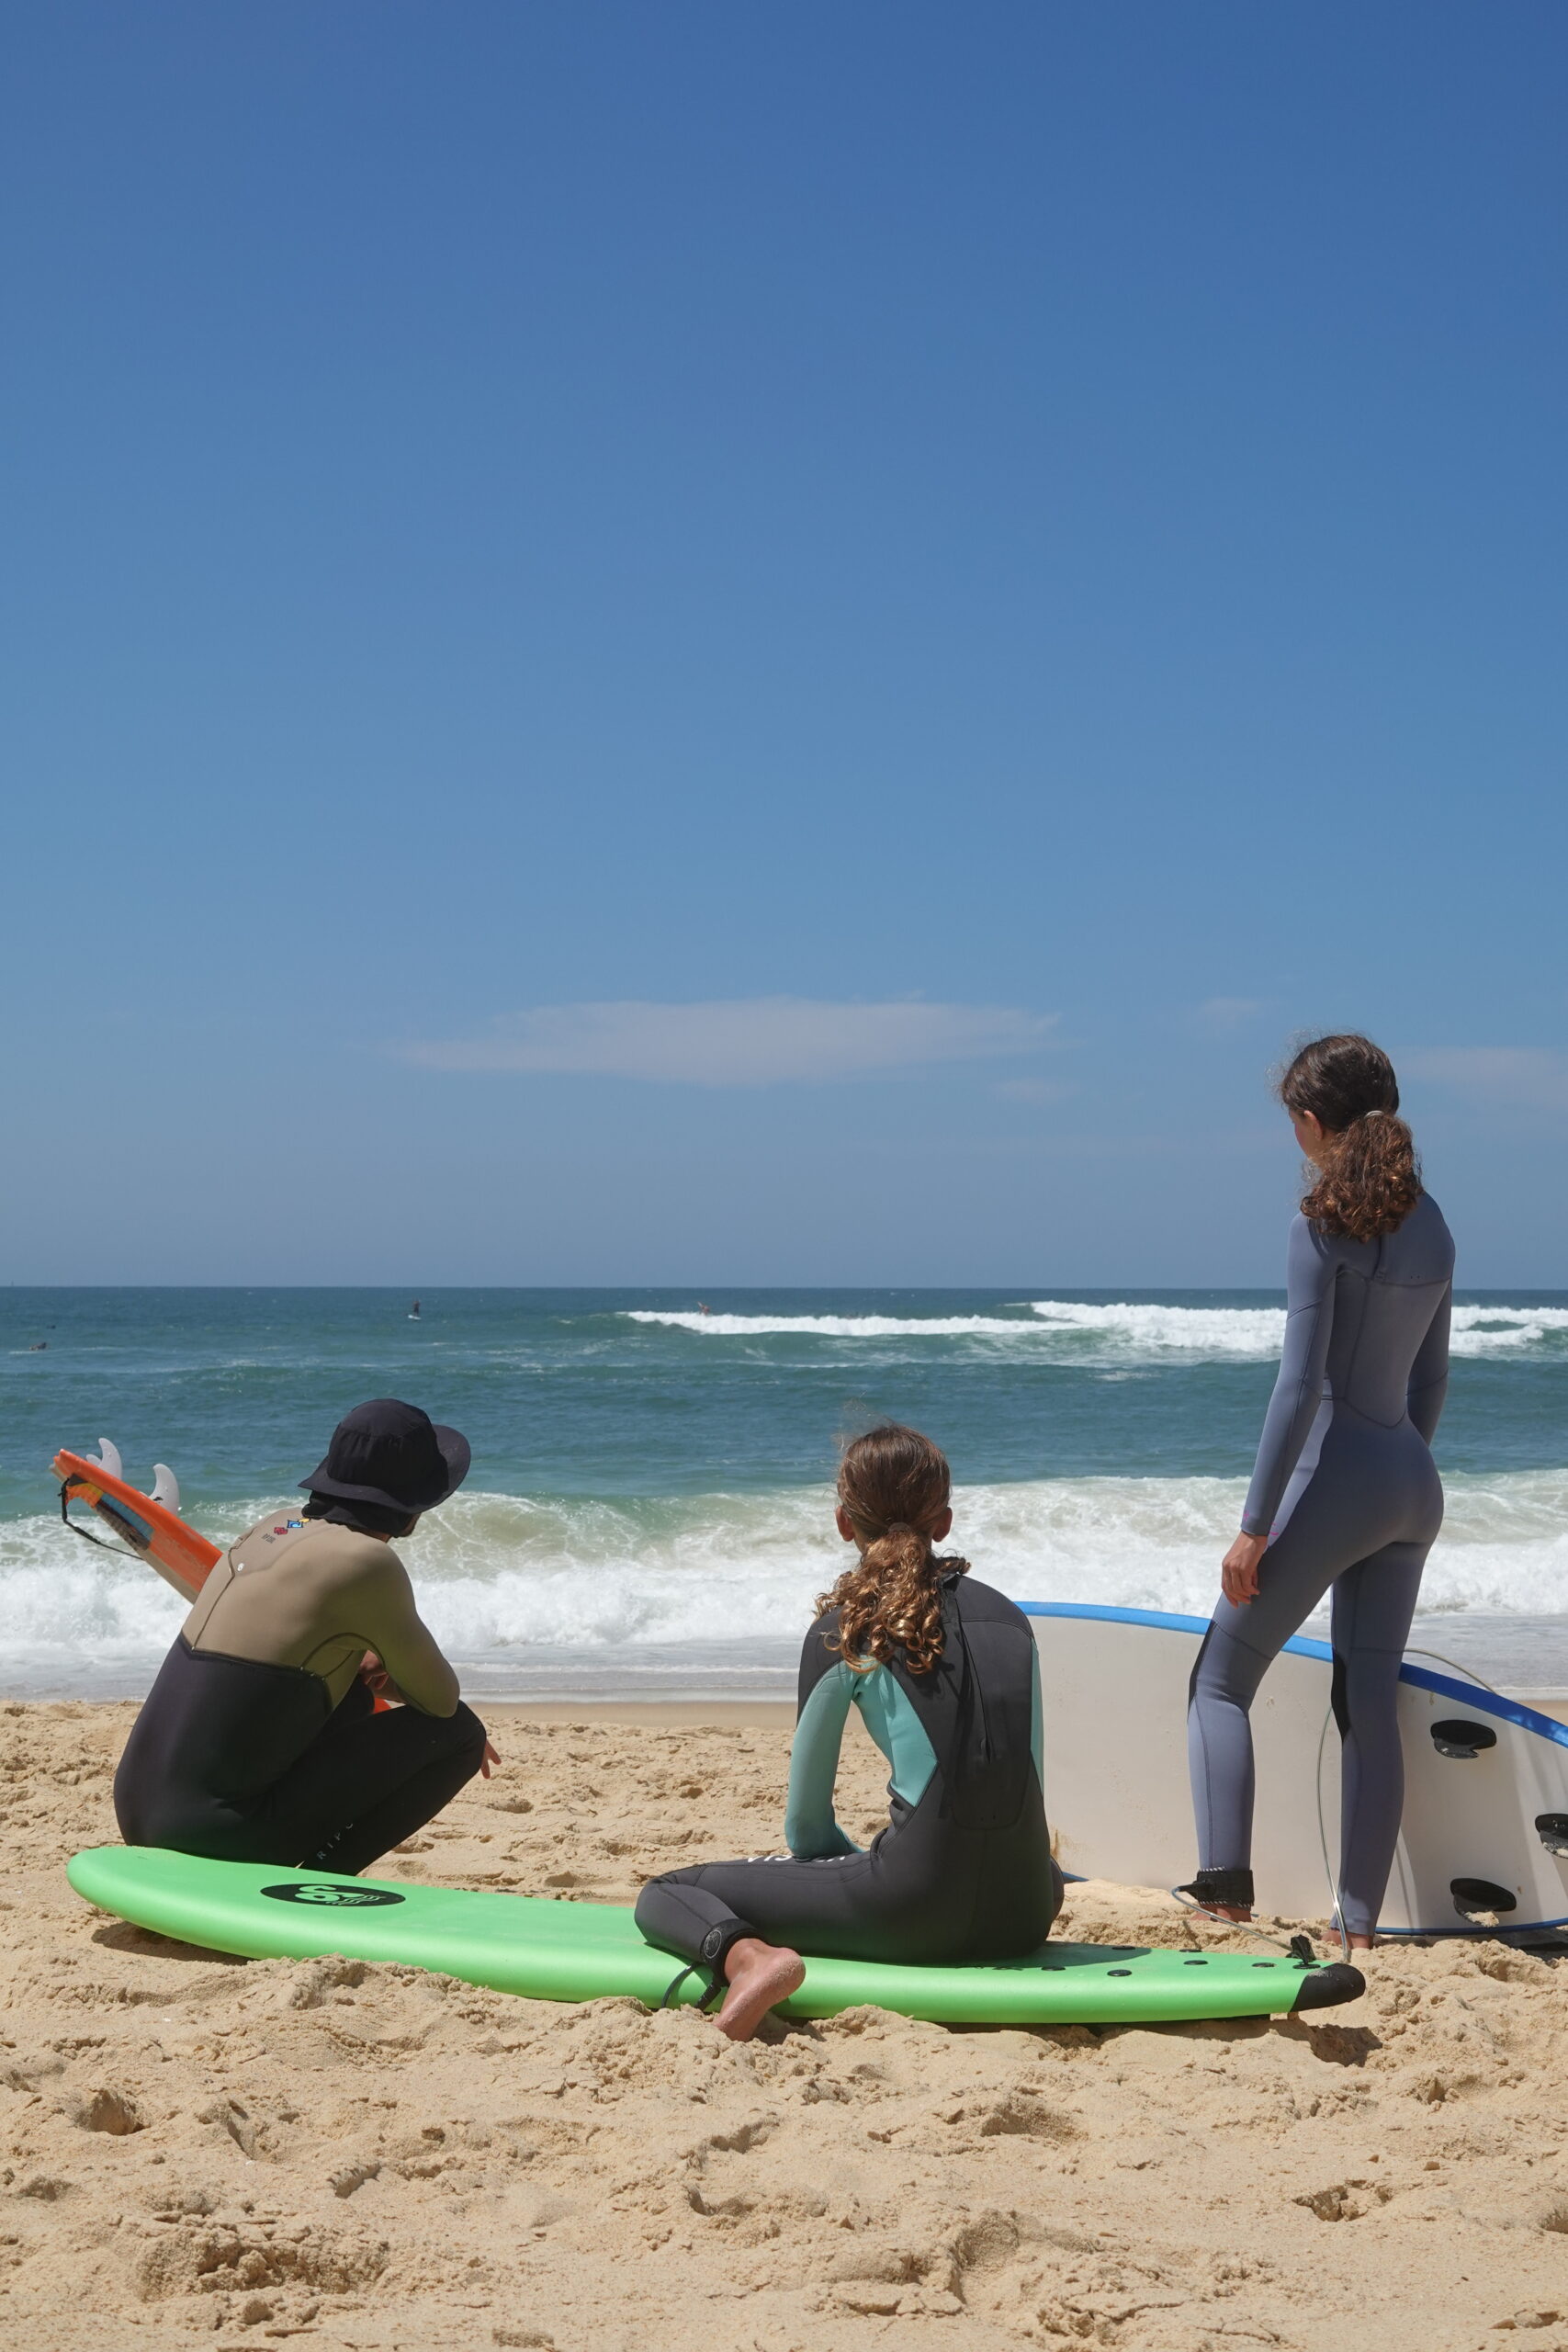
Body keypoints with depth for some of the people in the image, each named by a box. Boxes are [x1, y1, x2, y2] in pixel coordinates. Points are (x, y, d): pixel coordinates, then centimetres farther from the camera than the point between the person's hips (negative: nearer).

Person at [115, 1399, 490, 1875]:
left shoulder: (277, 1528, 11)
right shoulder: (365, 1561, -12)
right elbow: (441, 1700, 0)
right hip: (219, 1835, -8)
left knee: (351, 1702, 32)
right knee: (458, 1732, 0)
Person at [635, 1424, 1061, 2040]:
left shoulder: (846, 1629, 1)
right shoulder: (1009, 1617, 13)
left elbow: (805, 1824, 5)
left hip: (918, 1915, -5)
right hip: (1022, 1920, 5)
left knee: (666, 1894, 7)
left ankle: (745, 1953, -23)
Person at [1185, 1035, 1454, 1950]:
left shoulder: (1326, 1224, -13)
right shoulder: (1431, 1223, 9)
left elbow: (1300, 1386, -16)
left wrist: (1255, 1526, -14)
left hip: (1338, 1472, -7)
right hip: (1414, 1485, 7)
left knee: (1222, 1679, 4)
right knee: (1371, 1704, 9)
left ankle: (1228, 1892, -6)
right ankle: (1359, 1926, 9)